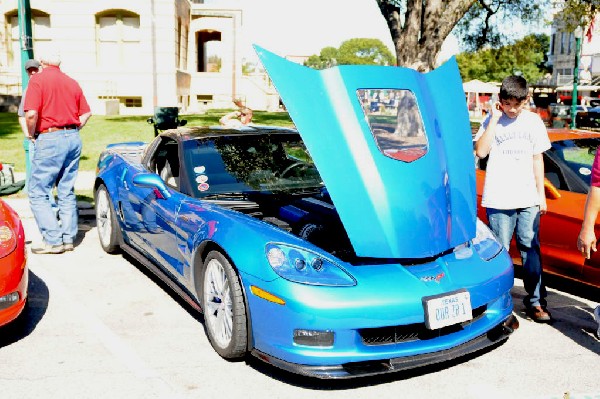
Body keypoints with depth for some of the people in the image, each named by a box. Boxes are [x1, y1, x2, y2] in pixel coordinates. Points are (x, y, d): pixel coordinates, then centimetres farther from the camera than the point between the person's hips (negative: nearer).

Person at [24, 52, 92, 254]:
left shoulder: (37, 79, -4)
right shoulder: (72, 82, 13)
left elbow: (31, 113, -15)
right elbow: (86, 113, 14)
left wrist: (31, 134, 0)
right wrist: (72, 130, 17)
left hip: (49, 139, -6)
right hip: (73, 138, 6)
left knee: (38, 192, 2)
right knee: (67, 191, 12)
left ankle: (53, 240, -3)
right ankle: (68, 238, 13)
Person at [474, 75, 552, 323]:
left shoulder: (533, 121, 8)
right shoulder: (492, 120, 2)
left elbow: (537, 158, 14)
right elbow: (481, 152, -11)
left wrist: (541, 193, 10)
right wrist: (495, 118, -11)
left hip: (528, 198, 2)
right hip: (498, 199, -2)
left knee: (530, 248, 4)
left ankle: (535, 300, 13)